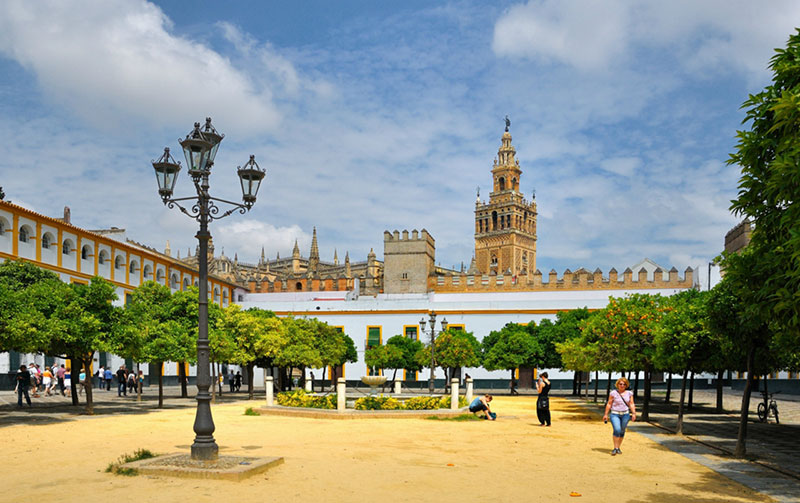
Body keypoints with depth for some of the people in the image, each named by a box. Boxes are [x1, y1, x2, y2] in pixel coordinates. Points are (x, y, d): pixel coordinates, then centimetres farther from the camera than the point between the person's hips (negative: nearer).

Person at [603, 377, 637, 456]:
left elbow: (631, 404, 4)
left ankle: (618, 448, 20)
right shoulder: (613, 393, -4)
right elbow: (609, 404, 0)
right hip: (614, 414, -3)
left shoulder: (629, 393, 3)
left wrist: (634, 413, -9)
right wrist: (606, 414, -1)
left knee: (622, 431, 6)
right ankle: (615, 448, -10)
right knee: (617, 430, -18)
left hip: (625, 414, 3)